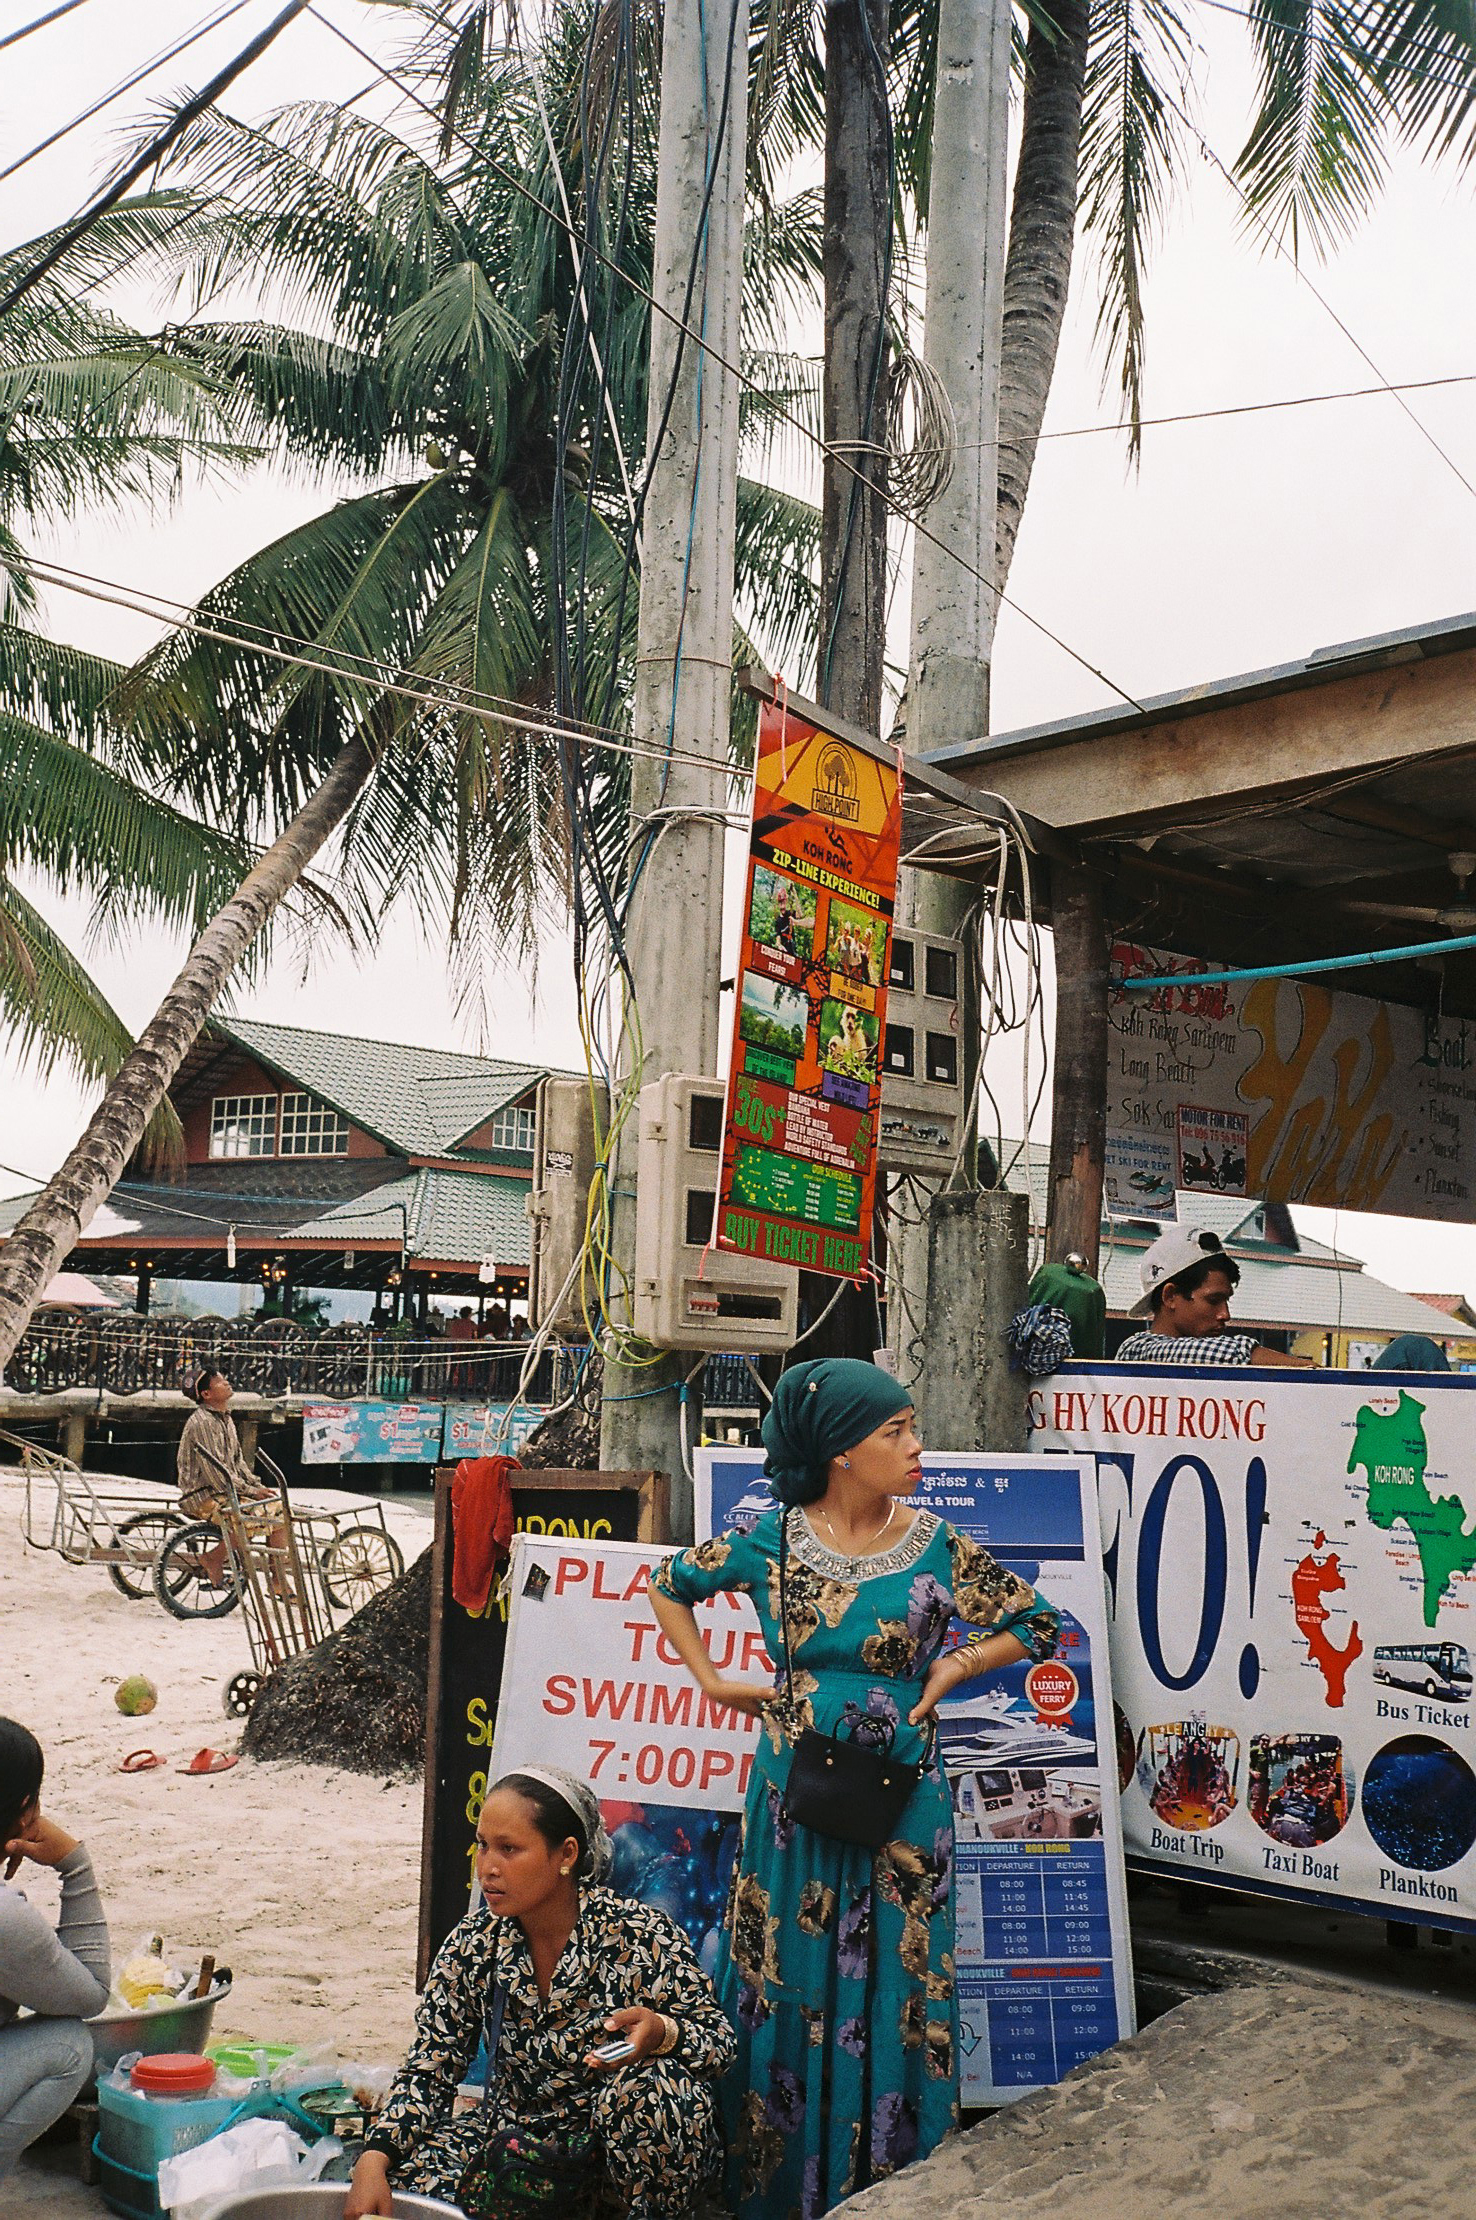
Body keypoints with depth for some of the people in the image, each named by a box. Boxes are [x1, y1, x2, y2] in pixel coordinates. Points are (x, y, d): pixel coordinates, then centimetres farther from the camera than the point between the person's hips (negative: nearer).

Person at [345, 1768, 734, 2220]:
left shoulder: (640, 1934, -17)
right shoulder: (474, 1942, -6)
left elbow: (718, 2041, -12)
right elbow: (430, 2068, -3)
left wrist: (658, 2031, -35)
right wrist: (374, 2160, -21)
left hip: (618, 2146, -2)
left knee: (649, 2088, -34)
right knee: (406, 2174, -24)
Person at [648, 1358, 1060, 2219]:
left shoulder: (939, 1548, -4)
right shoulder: (771, 1540, -5)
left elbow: (1038, 1624, 7)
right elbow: (671, 1585, 12)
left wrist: (956, 1667, -4)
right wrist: (712, 1681, 6)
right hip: (794, 1792, 0)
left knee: (896, 1988, 7)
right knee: (787, 1983, 9)